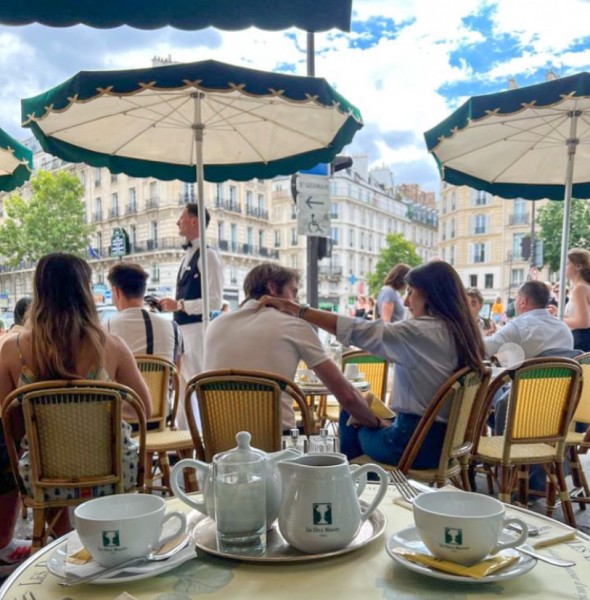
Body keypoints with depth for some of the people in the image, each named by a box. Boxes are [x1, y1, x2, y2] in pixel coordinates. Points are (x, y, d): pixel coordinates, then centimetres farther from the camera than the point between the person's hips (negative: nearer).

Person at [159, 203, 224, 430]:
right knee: (182, 386, 16)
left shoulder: (208, 255, -12)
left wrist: (179, 305, -19)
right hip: (182, 328, 9)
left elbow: (215, 301, -19)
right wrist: (171, 305, 8)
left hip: (197, 328, -9)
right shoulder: (188, 256, 16)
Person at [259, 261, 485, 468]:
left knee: (352, 417, 19)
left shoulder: (420, 331, -20)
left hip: (416, 442, -7)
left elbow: (357, 330, -22)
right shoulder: (460, 332, 4)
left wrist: (292, 307, -18)